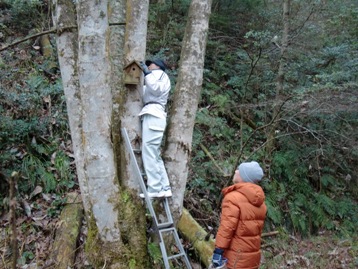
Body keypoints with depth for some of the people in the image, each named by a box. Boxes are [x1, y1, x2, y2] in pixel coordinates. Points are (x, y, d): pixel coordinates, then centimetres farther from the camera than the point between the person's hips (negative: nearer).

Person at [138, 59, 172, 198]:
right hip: (153, 116, 10)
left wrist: (147, 73, -6)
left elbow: (155, 88, -12)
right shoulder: (157, 77, 36)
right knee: (155, 155, 5)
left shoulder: (160, 73, 9)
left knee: (149, 153, -15)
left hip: (153, 115, -10)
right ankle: (165, 188, 2)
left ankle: (154, 189, -18)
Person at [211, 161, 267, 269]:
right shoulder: (259, 200, 8)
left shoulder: (233, 197, -17)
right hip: (253, 256, 8)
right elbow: (257, 227, 14)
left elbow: (226, 227, -22)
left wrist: (218, 251, -19)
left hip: (237, 257, -8)